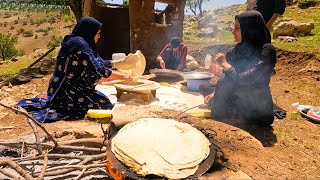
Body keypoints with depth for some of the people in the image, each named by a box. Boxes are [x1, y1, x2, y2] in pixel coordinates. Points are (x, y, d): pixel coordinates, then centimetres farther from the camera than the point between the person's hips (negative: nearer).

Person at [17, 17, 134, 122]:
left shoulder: (78, 42, 11)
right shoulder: (79, 44, -18)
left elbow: (99, 61, 12)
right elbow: (97, 69, -19)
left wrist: (121, 63, 11)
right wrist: (119, 75, -9)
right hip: (67, 91, -10)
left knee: (101, 97, 24)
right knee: (104, 104, -10)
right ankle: (62, 108, -6)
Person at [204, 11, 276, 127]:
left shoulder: (266, 52, -16)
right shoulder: (235, 51, 2)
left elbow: (244, 80, -26)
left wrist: (224, 64, -15)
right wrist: (215, 94, -5)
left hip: (255, 113, -6)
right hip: (235, 105, 6)